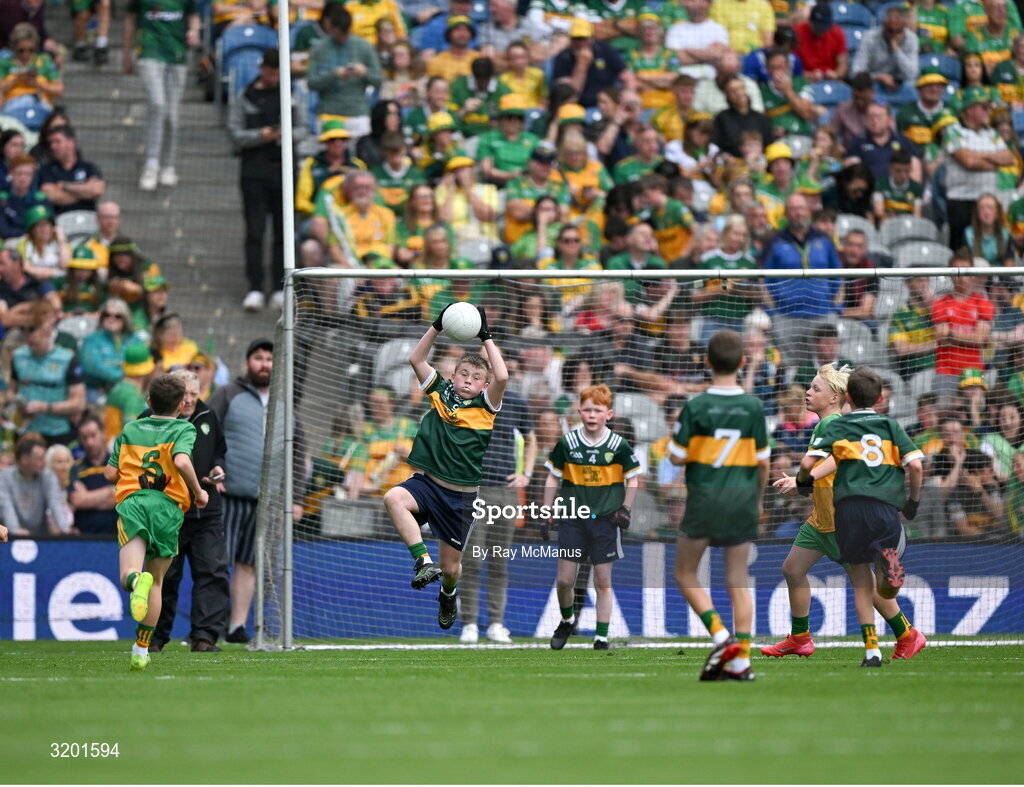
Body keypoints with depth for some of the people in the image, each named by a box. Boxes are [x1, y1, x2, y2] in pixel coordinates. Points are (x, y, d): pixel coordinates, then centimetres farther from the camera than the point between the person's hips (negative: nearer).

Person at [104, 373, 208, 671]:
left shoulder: (130, 430, 19)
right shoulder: (183, 429, 8)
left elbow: (110, 473, 18)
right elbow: (181, 461, -13)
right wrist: (198, 492, 1)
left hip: (131, 502, 1)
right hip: (168, 505, -1)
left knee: (128, 575, -13)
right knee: (156, 581, 13)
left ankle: (135, 580, -52)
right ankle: (141, 649, 9)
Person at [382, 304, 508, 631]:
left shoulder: (485, 405, 0)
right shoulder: (440, 393, 7)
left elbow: (501, 377, -18)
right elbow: (416, 359, 4)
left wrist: (486, 338, -13)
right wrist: (437, 327, -4)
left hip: (460, 495, -1)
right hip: (426, 482, 1)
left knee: (450, 565, 7)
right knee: (394, 499, -34)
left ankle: (448, 594, 44)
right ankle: (424, 563, -33)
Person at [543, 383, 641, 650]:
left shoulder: (619, 446, -5)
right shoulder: (567, 443, -2)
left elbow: (632, 479, 7)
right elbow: (553, 478, 9)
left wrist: (625, 509, -2)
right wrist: (547, 512, 6)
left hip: (605, 520, -1)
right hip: (572, 519, 1)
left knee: (603, 582, 2)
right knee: (564, 579, 1)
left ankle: (602, 637, 9)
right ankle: (567, 620, 29)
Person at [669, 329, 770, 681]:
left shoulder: (696, 407, -11)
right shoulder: (754, 407, -3)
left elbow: (676, 457, -7)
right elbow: (763, 461, 4)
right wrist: (758, 497, 19)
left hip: (704, 498, -3)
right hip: (743, 499, 3)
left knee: (685, 574, 10)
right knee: (738, 580, 8)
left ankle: (721, 636, -8)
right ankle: (741, 660, 3)